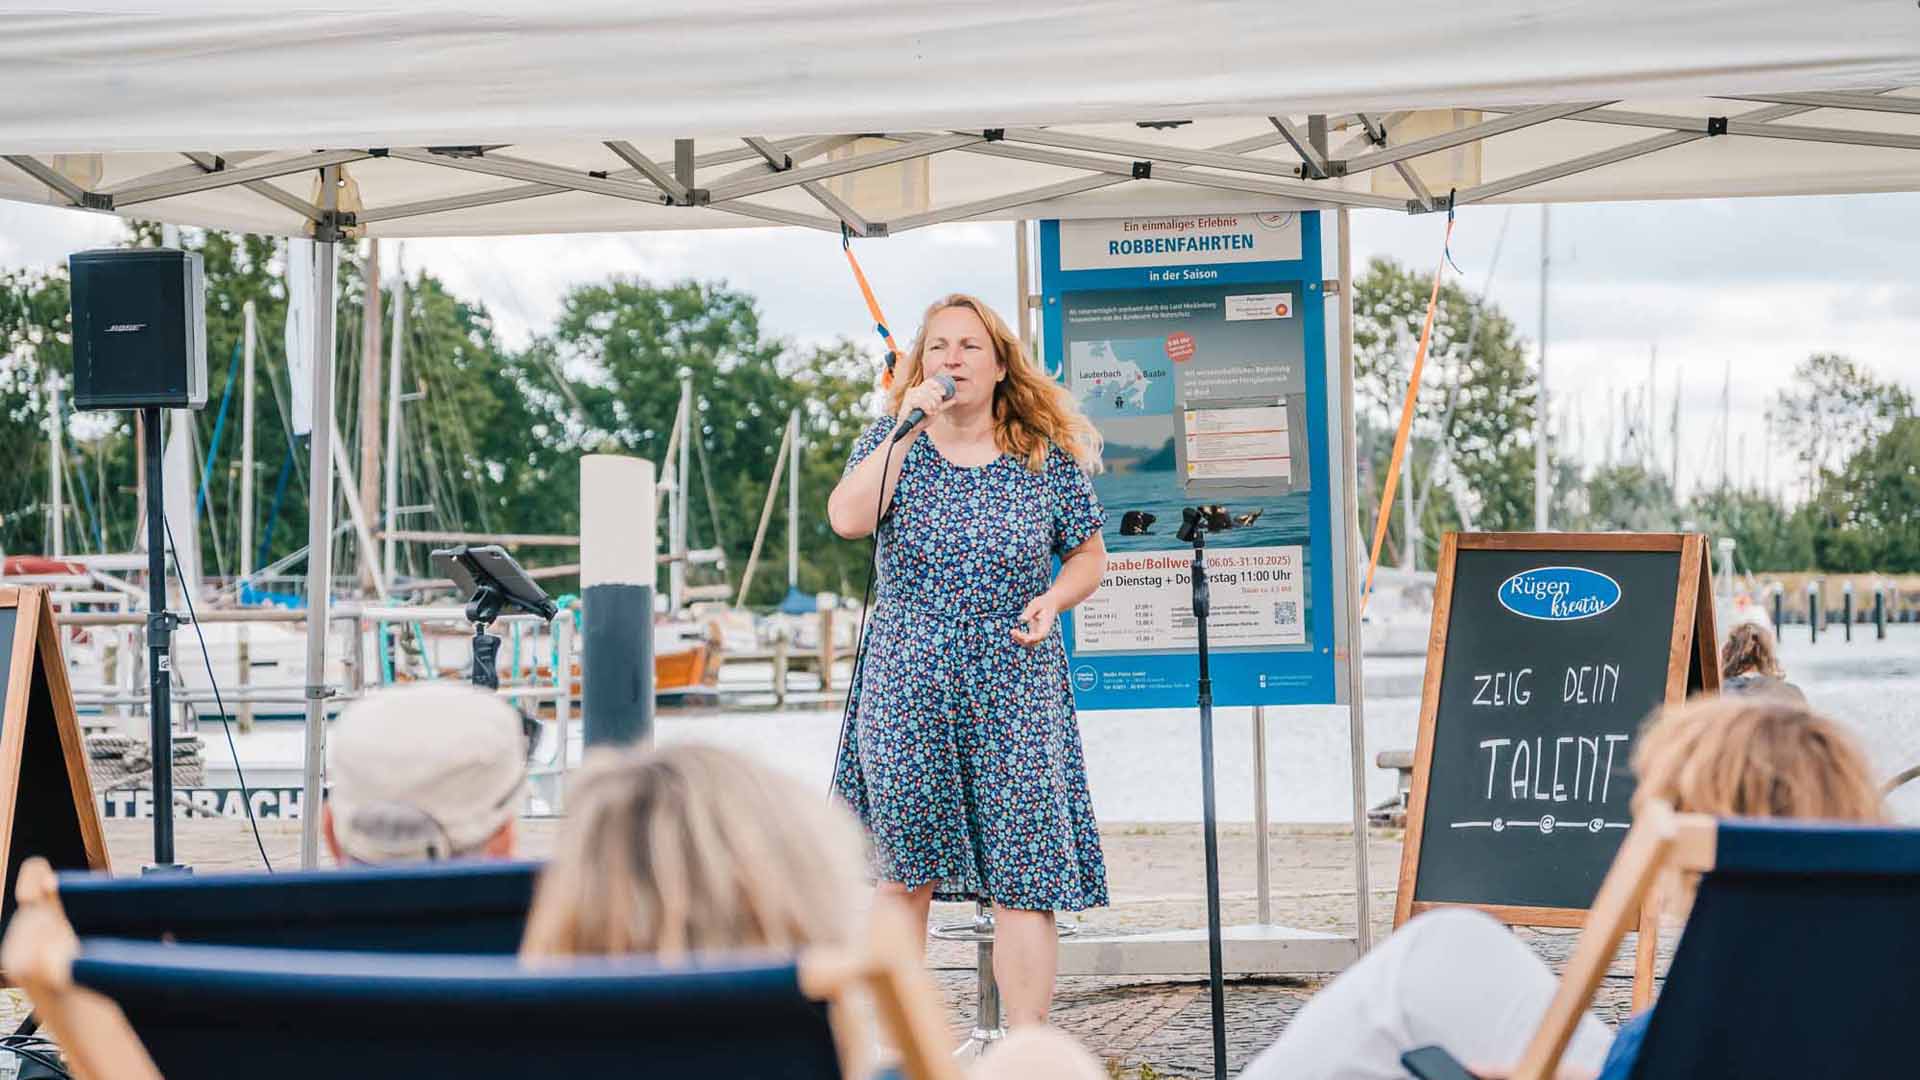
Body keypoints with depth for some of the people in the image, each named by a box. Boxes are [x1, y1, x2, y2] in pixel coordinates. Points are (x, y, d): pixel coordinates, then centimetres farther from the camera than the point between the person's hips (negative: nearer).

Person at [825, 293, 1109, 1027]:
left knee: (1023, 876, -6)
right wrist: (906, 430, -16)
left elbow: (1089, 554, 12)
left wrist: (1054, 599, -9)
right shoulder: (893, 441, 4)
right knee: (903, 870, 8)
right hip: (907, 688, 1)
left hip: (1015, 689, -1)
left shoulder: (1048, 455, 3)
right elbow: (847, 520, -14)